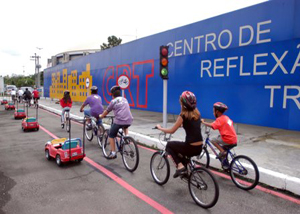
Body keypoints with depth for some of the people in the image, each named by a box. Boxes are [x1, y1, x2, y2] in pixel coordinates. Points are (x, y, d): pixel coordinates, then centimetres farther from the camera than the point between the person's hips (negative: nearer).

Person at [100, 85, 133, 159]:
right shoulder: (125, 99, 20)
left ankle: (113, 153, 12)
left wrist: (101, 116, 36)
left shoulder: (113, 101, 6)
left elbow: (107, 111, 16)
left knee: (111, 135, 15)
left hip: (119, 121, -5)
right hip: (129, 121, 5)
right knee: (125, 127, 42)